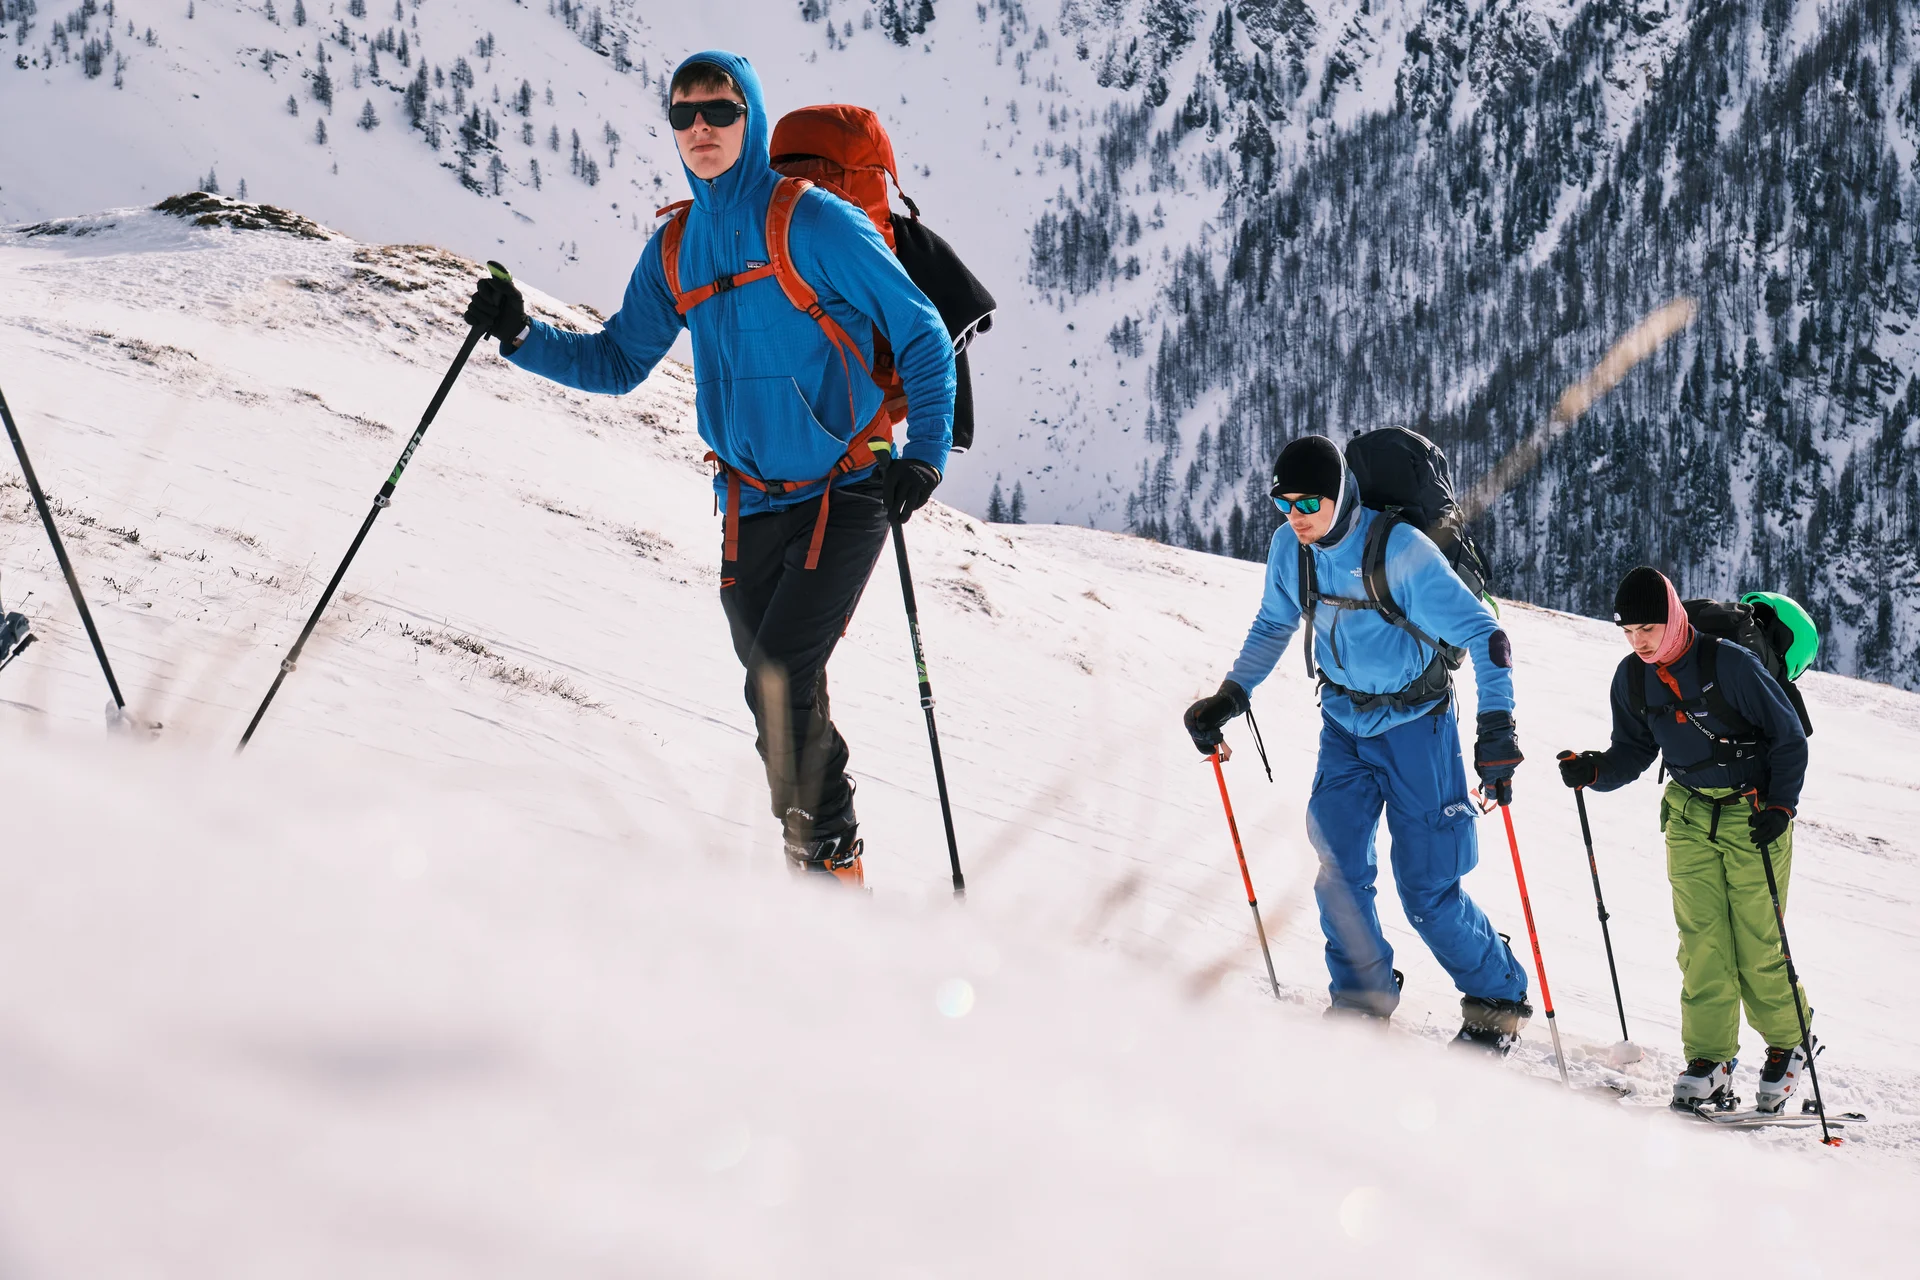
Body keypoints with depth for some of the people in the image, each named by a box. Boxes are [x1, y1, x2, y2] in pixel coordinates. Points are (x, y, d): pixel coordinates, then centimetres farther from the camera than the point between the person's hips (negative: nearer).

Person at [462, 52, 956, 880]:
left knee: (783, 674, -19)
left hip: (845, 494, -6)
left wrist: (924, 455, -15)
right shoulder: (675, 251, 8)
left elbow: (923, 337, -5)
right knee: (774, 697, 5)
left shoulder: (815, 224, -9)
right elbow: (618, 363, 17)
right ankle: (818, 870, 16)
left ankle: (830, 858, -9)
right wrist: (520, 337, 1)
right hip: (751, 506, 6)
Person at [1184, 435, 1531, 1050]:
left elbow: (1482, 634, -22)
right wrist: (1229, 697, 7)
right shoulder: (1290, 548, -7)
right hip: (1344, 722, 5)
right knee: (1340, 868, -5)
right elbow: (1273, 626, 14)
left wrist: (1497, 728, -30)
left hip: (1414, 724, -5)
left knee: (1426, 889, -4)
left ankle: (1499, 1001, 16)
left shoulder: (1401, 551, -25)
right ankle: (1362, 1000, 14)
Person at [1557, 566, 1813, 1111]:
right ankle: (1709, 1058, -2)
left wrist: (1780, 806, -17)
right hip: (1691, 816, 4)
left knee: (1757, 943, -5)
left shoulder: (1729, 663, -18)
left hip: (1755, 814, -4)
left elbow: (1790, 738, -10)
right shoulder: (1633, 678, -1)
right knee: (1702, 940, -6)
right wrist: (1593, 770, -12)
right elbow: (1634, 753, 8)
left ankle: (1787, 1041, 16)